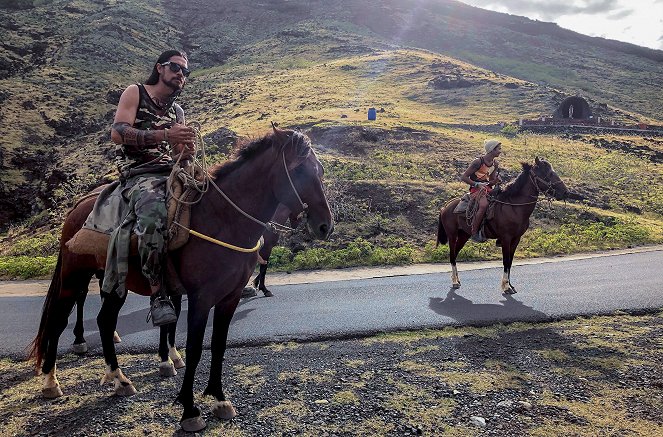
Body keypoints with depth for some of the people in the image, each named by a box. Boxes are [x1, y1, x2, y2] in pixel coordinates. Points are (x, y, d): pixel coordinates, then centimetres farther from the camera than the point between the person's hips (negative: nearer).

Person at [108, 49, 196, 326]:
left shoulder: (177, 112, 25)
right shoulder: (135, 93, 8)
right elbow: (118, 133, -8)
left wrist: (186, 152, -2)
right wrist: (164, 135, -19)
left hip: (172, 173, 6)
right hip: (139, 174, -6)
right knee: (154, 216, -38)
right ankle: (158, 295, -28)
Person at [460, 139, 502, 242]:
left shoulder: (495, 164, 10)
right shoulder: (478, 162, -12)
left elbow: (491, 183, 18)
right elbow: (463, 177, -11)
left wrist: (496, 181, -6)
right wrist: (477, 184, -20)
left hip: (488, 189, 8)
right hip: (476, 190, -8)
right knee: (484, 205, -36)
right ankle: (474, 233, -26)